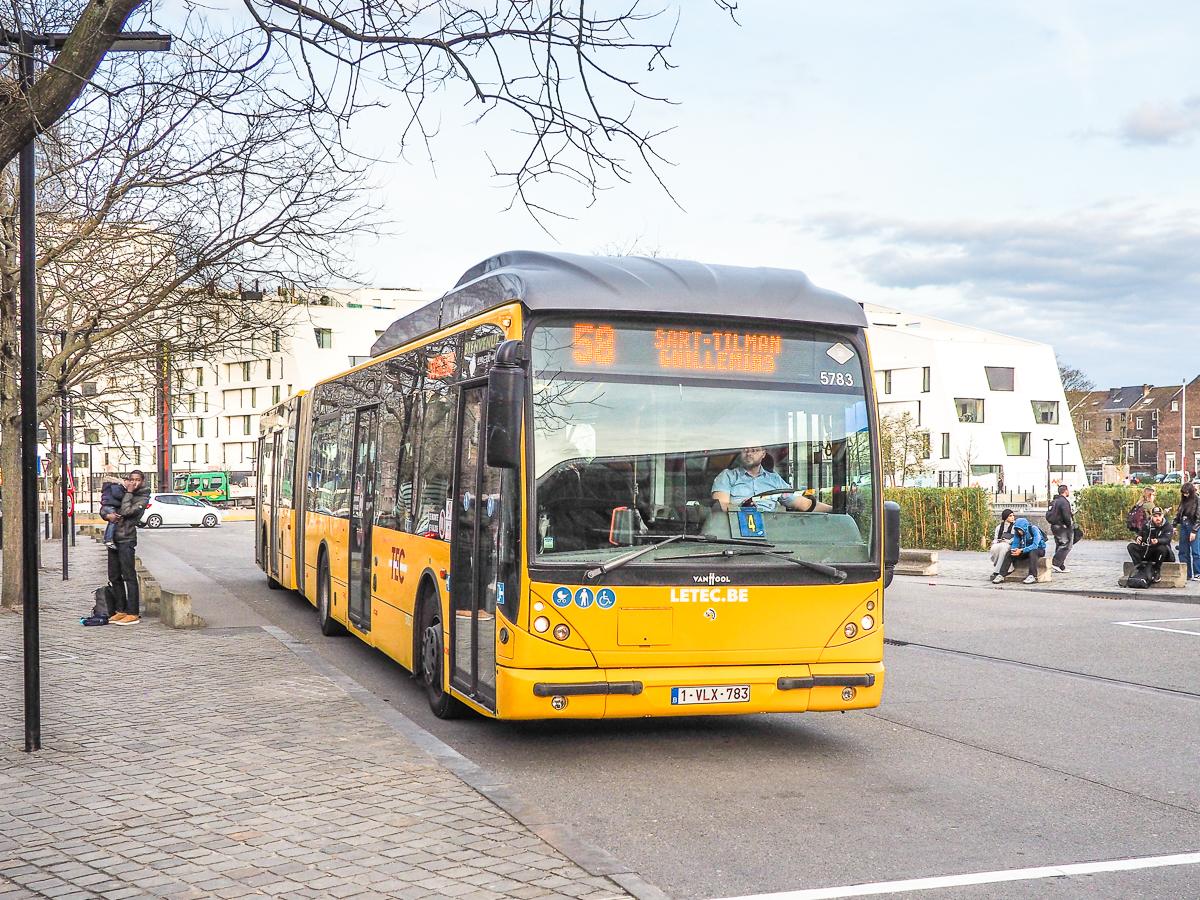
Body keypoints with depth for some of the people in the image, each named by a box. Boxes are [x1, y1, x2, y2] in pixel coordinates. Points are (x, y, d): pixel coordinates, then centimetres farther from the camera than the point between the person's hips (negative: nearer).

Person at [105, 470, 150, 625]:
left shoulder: (143, 498, -2)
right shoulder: (123, 494, 18)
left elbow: (126, 511, -16)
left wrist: (128, 492, -7)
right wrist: (108, 515, -7)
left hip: (127, 539, -7)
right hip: (113, 537, 7)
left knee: (129, 576, -8)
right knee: (114, 577, 9)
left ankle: (133, 613, -7)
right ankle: (121, 610, 17)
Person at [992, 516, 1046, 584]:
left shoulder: (1034, 529, -24)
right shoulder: (1017, 532, -7)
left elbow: (1035, 545, -32)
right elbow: (1015, 544, -2)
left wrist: (1021, 551, -39)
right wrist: (1013, 549, -26)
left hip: (1039, 549, -5)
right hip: (1026, 550, 5)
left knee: (1032, 552, -40)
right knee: (1009, 553, -14)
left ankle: (1032, 576, -41)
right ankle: (1001, 575, -17)